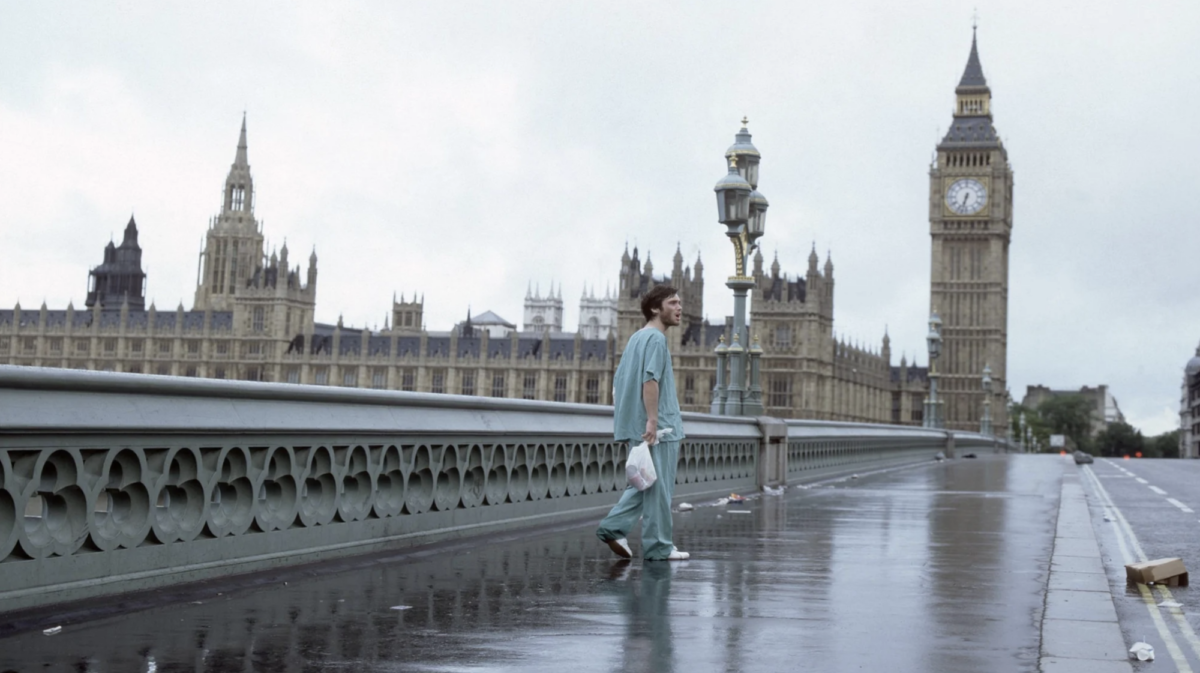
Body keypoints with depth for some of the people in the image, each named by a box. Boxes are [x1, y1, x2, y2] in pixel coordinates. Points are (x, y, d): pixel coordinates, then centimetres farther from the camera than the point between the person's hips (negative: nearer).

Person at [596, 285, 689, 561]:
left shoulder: (636, 338, 19)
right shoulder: (656, 338, -11)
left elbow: (619, 380, 21)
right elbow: (650, 380, -22)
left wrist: (621, 419, 22)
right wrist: (652, 420, -25)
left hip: (636, 427, 9)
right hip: (659, 429, -9)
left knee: (646, 485, 16)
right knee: (659, 488, -2)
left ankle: (613, 527, 6)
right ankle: (658, 547, 3)